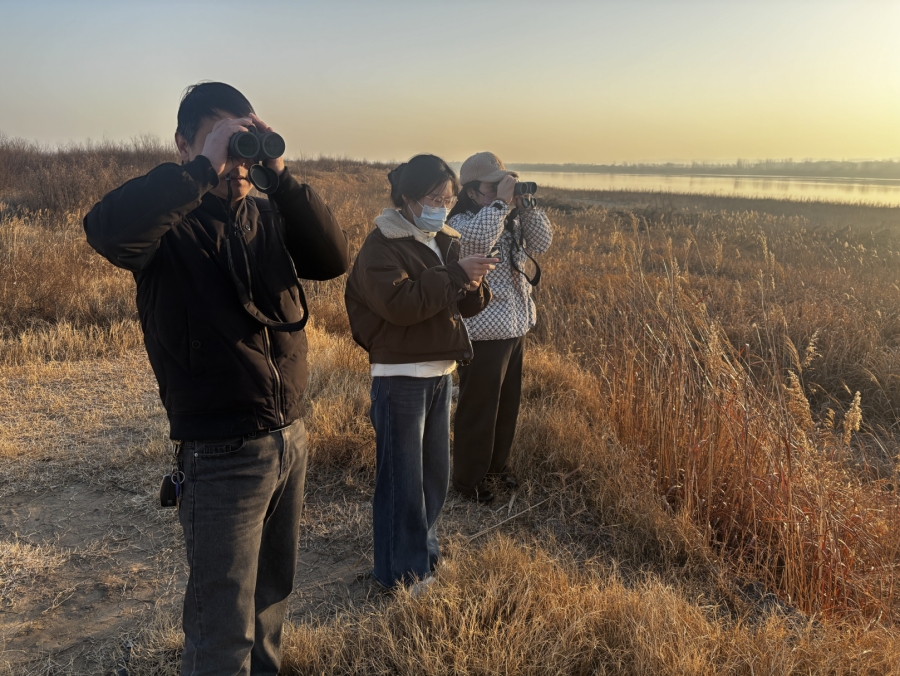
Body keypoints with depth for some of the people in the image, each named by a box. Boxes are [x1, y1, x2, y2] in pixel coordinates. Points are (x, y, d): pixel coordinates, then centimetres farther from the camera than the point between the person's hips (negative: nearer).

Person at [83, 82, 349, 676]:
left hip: (291, 437, 5)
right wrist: (205, 168, -27)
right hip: (222, 453, -5)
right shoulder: (170, 223, -9)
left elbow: (335, 259, -6)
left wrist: (281, 173, -13)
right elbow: (106, 230, -31)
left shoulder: (267, 215, 6)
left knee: (274, 592, 23)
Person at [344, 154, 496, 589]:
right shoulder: (381, 246, -11)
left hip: (441, 372, 8)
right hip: (400, 377, -7)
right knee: (402, 477, 0)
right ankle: (402, 573, 15)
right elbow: (400, 303, -26)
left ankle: (420, 545, 37)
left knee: (435, 472, 17)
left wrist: (472, 285, -12)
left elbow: (466, 306, 10)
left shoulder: (445, 241, 11)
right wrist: (455, 274, -26)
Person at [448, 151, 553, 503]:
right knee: (478, 409, 4)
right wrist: (501, 203, -28)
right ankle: (469, 478, 20)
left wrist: (526, 206, -9)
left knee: (508, 404, 20)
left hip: (515, 327, 8)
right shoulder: (462, 223, -16)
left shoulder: (512, 221, 9)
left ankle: (497, 465, 38)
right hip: (484, 333, -8)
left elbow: (542, 242, 3)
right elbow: (478, 239, -38)